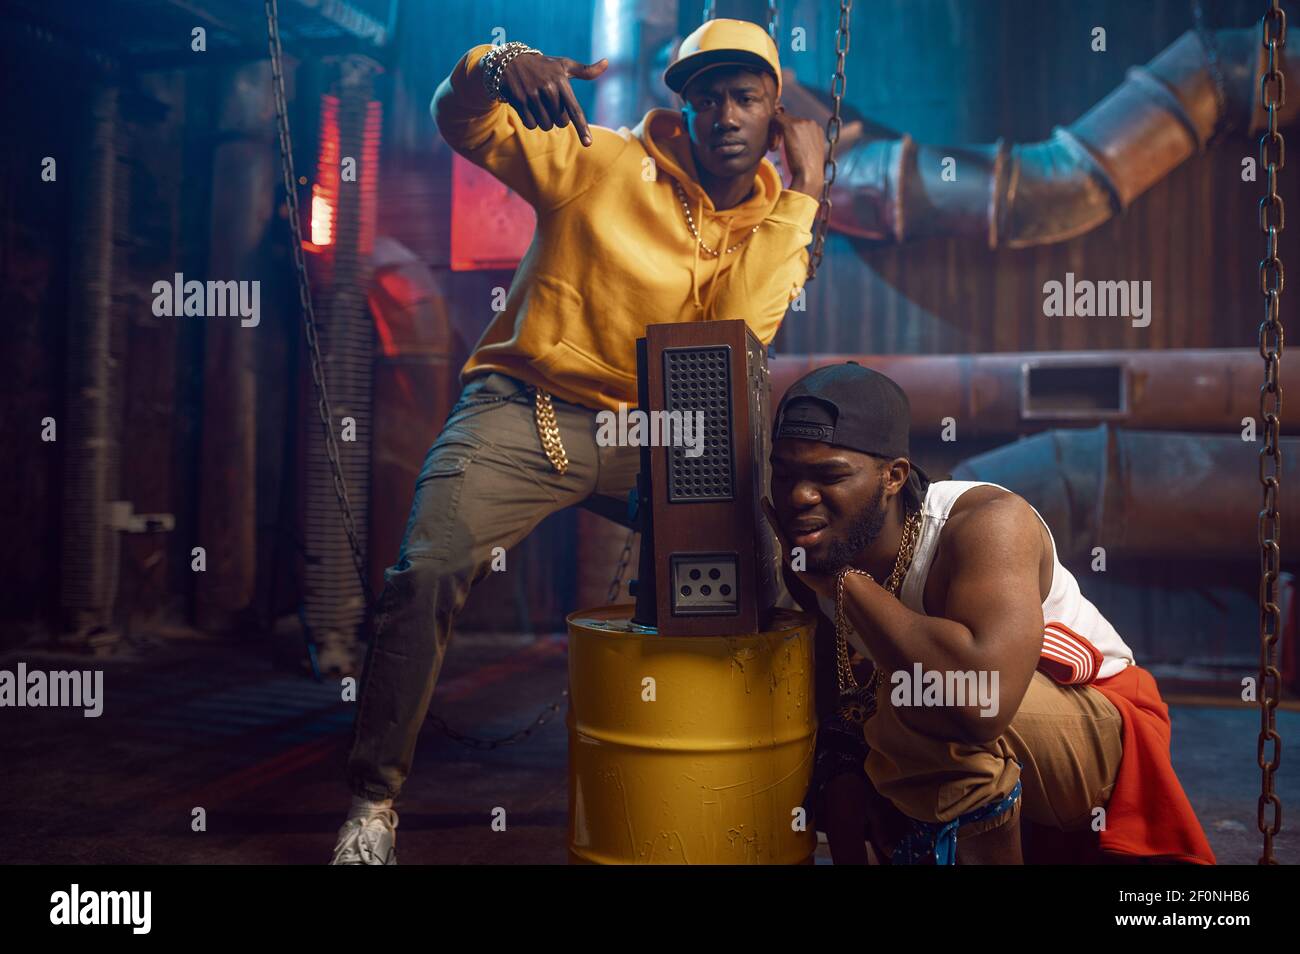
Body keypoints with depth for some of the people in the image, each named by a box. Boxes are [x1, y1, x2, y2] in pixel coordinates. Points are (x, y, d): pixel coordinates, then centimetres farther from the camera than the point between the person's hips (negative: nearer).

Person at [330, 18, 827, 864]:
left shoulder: (780, 221, 7)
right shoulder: (606, 163, 1)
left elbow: (735, 334, -12)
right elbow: (463, 121, 2)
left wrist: (802, 190, -9)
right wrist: (500, 65, -22)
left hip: (654, 430, 3)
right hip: (526, 407, -2)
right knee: (426, 574, -22)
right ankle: (375, 802, -2)